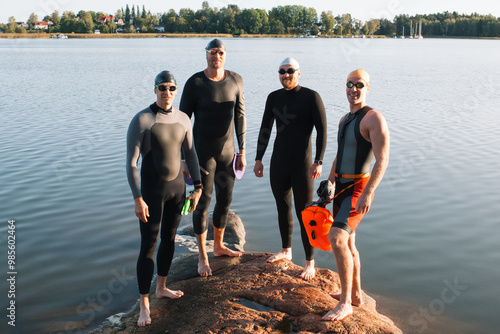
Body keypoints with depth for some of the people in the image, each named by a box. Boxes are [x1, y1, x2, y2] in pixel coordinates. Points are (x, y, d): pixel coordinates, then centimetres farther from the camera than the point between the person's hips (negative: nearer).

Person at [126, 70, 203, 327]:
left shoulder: (183, 119, 1)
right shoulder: (140, 120, -18)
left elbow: (191, 155, 10)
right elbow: (131, 163, -18)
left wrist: (198, 188, 7)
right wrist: (138, 200, -21)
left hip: (177, 186, 6)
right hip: (151, 190, -6)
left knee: (169, 238, 19)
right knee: (148, 247, -3)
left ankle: (161, 287, 41)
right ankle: (144, 305, 12)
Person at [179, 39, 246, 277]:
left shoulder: (235, 80, 1)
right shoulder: (195, 83, -11)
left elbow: (240, 116, 6)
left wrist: (242, 151, 5)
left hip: (227, 151, 5)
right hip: (203, 151, -4)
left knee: (225, 200, 14)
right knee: (203, 202, 0)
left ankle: (218, 246, 34)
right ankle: (202, 257, 12)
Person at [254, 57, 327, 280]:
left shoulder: (311, 97, -8)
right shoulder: (274, 98, 7)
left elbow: (322, 130, -10)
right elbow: (265, 130, 12)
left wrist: (318, 162, -18)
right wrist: (258, 159, 8)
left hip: (302, 164, -5)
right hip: (278, 163, 5)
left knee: (304, 214, -2)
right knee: (282, 209, 17)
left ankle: (310, 263, 9)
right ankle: (286, 251, 36)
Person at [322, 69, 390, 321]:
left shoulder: (373, 118, -14)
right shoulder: (345, 119, 14)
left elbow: (382, 160, -21)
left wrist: (368, 193, -30)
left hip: (358, 189, -9)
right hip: (341, 186, 9)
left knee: (337, 238, -22)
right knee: (347, 242, 16)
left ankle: (345, 302, -12)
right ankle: (355, 294, 32)